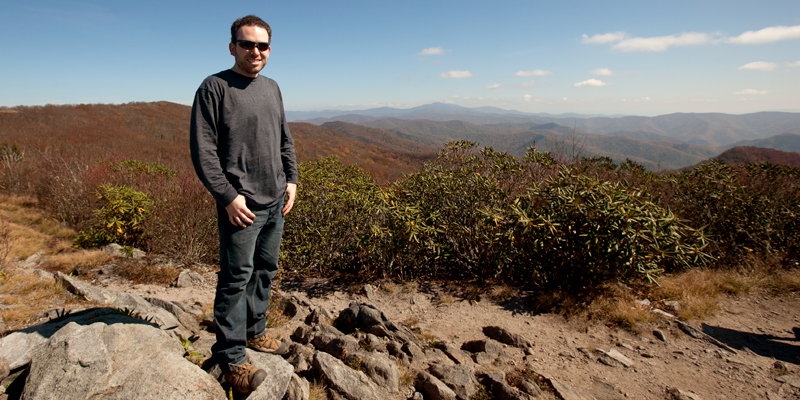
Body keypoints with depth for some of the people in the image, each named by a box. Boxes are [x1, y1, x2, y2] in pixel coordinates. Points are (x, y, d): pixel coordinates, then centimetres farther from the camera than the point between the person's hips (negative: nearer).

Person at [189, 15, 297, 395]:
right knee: (236, 277, -3)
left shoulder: (272, 88, 14)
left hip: (276, 203, 7)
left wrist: (291, 179, 11)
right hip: (241, 205, -7)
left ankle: (254, 331, 32)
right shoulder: (214, 87, -6)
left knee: (265, 270, 15)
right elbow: (202, 150, -11)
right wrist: (228, 196, -16)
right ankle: (230, 357, 10)